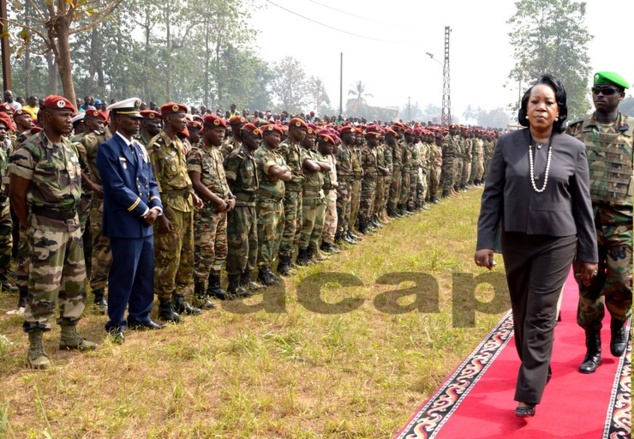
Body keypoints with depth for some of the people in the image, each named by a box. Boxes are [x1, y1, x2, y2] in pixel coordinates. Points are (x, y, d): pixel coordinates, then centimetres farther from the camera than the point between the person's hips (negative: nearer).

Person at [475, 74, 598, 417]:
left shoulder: (573, 149, -3)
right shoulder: (507, 144, -2)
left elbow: (582, 204, 1)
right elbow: (492, 195, -1)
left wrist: (589, 253, 3)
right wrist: (485, 241, -8)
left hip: (556, 242, -2)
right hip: (515, 241, 2)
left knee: (540, 317, -3)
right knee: (522, 313, 14)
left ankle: (528, 395, 3)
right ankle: (538, 371, 37)